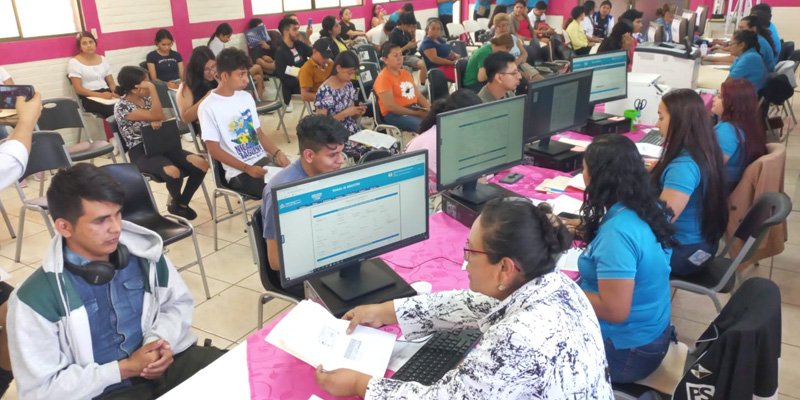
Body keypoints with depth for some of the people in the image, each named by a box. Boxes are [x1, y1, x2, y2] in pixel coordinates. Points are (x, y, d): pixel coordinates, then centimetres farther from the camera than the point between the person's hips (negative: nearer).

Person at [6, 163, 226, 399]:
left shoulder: (143, 252, -3)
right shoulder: (35, 298, -14)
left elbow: (178, 303, 12)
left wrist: (161, 340, -8)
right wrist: (124, 369, -16)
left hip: (161, 365, 5)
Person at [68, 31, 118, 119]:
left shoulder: (102, 59, 16)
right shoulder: (74, 62, 1)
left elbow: (111, 82, 14)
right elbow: (78, 89, -6)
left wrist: (116, 92, -10)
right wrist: (100, 95, -20)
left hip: (106, 93, 5)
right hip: (89, 97, -5)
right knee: (115, 109, -35)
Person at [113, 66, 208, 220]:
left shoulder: (146, 98, 9)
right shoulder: (122, 107, -12)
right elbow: (157, 116, -19)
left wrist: (157, 122, -12)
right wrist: (152, 89, -20)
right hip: (141, 153, -7)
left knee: (201, 164, -17)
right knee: (173, 172, -36)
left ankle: (182, 202, 5)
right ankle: (176, 203, -2)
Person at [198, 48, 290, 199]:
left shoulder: (246, 97, 11)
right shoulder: (208, 107, -9)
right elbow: (214, 150, -10)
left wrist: (277, 153, -3)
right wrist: (248, 169, -18)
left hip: (263, 160, 7)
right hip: (239, 172, -7)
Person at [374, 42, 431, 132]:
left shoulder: (406, 73, 18)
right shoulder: (383, 78, -9)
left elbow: (418, 96, 20)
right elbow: (391, 106, -16)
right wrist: (416, 114, -17)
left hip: (415, 108, 8)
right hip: (395, 114, -8)